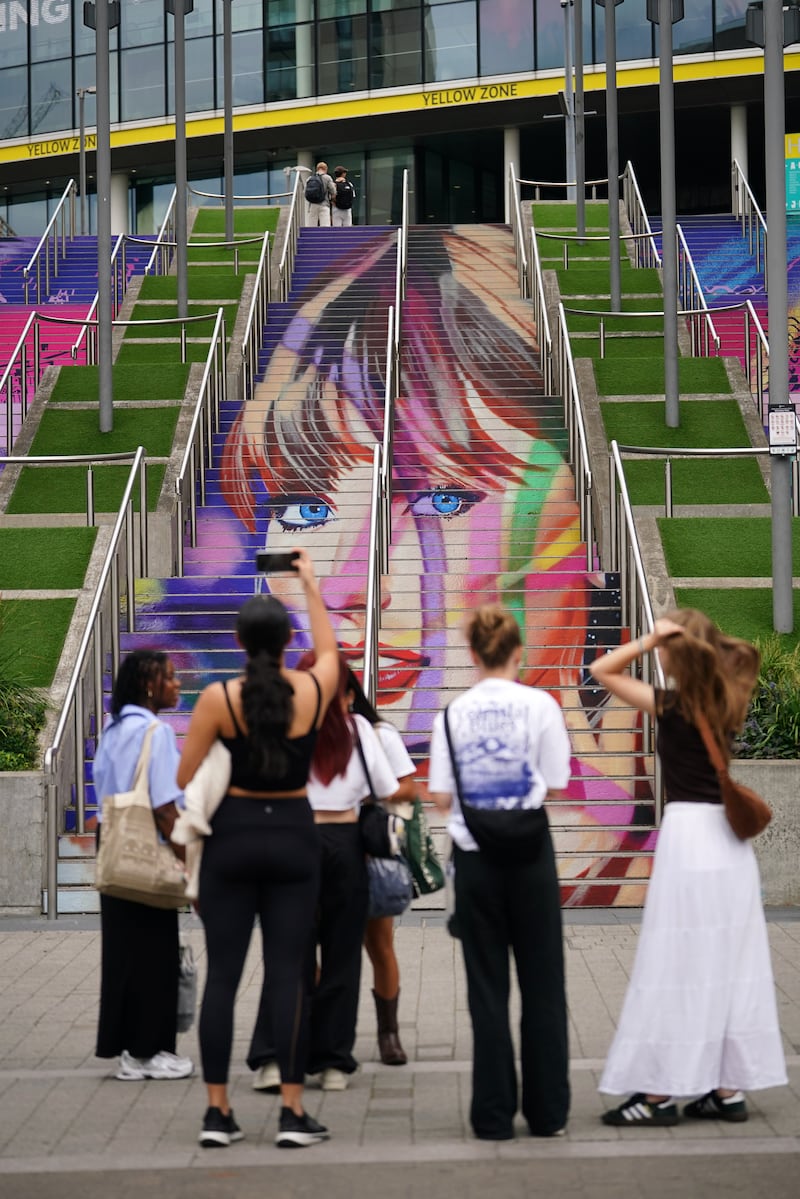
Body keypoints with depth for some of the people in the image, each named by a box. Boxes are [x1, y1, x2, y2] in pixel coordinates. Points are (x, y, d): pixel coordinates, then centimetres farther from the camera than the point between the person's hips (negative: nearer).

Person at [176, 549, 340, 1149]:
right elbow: (329, 649, 21)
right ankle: (293, 1112, 2)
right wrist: (311, 585, 32)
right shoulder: (313, 690, -3)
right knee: (289, 974, 3)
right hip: (293, 836, 1)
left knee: (223, 974, 5)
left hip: (232, 837, -1)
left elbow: (186, 778, -5)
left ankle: (218, 1111, 7)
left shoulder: (218, 698, -9)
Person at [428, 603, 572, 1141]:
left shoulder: (453, 713, -2)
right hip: (529, 854, -1)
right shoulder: (541, 705, -5)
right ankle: (547, 1111, 12)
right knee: (542, 983, 9)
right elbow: (556, 787, -2)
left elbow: (442, 798, -2)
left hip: (475, 857, 1)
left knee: (487, 986, 7)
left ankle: (494, 1114, 9)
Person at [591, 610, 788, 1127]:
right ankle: (729, 1088, 12)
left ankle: (660, 1092, 1)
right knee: (732, 964, 8)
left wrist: (649, 639, -10)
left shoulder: (671, 704, -9)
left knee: (677, 966, -3)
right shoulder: (728, 703, 7)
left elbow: (602, 669, -4)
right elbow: (744, 658, 29)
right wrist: (711, 637, 11)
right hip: (731, 836, 6)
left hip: (688, 835, -6)